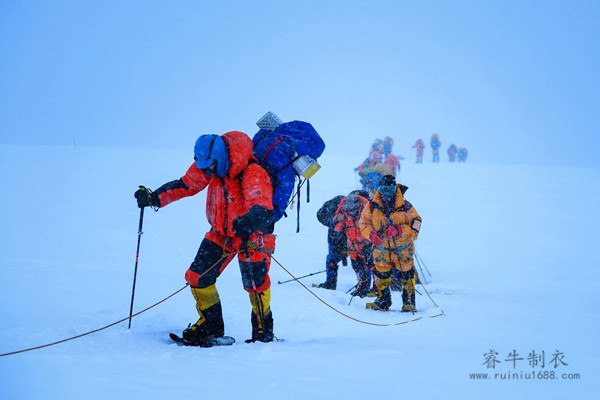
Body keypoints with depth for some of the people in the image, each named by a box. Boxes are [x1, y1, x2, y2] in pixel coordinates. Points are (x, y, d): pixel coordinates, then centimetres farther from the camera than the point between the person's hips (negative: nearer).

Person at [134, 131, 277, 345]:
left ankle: (263, 330, 12)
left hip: (251, 234, -6)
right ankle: (211, 325, 19)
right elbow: (187, 184, 8)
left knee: (255, 283, -13)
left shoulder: (253, 174, -30)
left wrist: (247, 222, -63)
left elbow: (261, 209, -41)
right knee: (197, 277, 0)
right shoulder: (207, 166, -8)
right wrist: (155, 197, -2)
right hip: (220, 233, 6)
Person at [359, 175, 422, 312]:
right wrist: (371, 234, -19)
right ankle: (383, 302, 31)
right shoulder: (372, 206, -6)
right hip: (381, 250, 2)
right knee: (381, 277, 13)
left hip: (402, 249, -2)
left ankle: (409, 303, 20)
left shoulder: (404, 207, -13)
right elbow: (364, 223, 1)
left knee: (407, 277, 4)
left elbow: (414, 227, -12)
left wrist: (398, 230, -28)